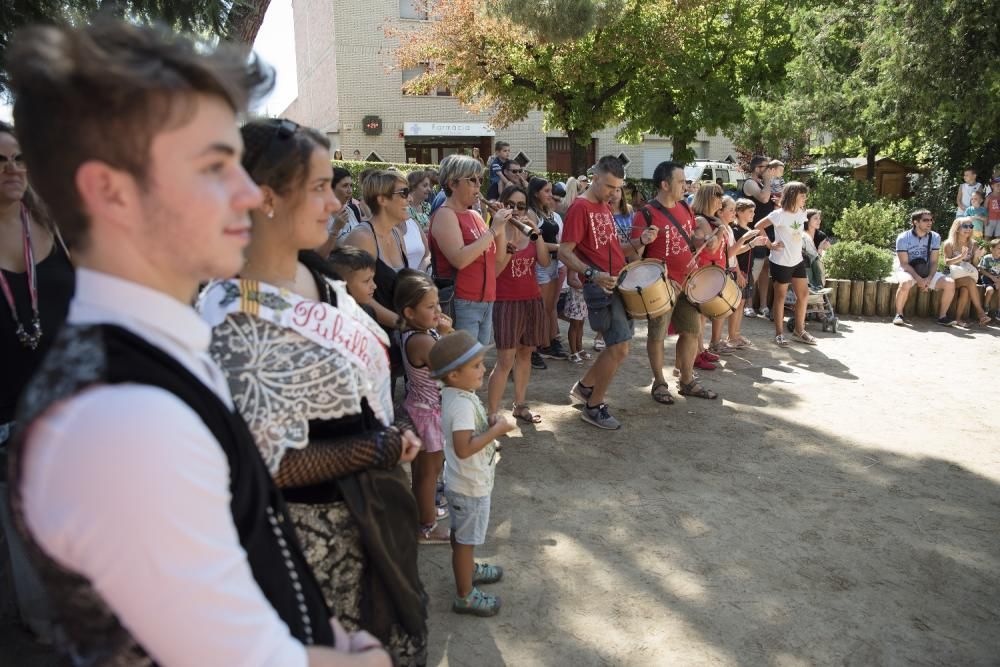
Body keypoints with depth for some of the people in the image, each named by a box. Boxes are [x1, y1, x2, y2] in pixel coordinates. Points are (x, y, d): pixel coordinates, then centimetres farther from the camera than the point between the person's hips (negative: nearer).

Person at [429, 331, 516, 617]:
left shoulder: (455, 394, 0)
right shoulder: (463, 404, -31)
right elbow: (463, 448, -35)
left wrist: (490, 429, 2)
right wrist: (497, 429, -28)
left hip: (462, 484, 9)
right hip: (471, 487, -9)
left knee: (461, 535, 28)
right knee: (466, 540, 8)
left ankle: (468, 569, 50)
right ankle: (465, 596, 25)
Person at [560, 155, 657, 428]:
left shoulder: (605, 206, 15)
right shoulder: (580, 208, -12)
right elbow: (564, 252, -17)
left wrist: (640, 241, 5)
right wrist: (592, 274, -31)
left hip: (620, 283, 9)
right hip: (601, 287, -9)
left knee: (618, 346, 13)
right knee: (620, 348, -10)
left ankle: (584, 386, 32)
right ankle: (594, 407, 6)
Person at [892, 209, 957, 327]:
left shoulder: (935, 237, 1)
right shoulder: (903, 238, -11)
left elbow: (933, 262, -2)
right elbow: (904, 264, -15)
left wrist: (929, 278, -21)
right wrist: (919, 279, -26)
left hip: (927, 272, 4)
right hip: (907, 271, -4)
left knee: (950, 283, -18)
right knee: (906, 283, -39)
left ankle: (942, 316, -3)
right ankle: (899, 315, -21)